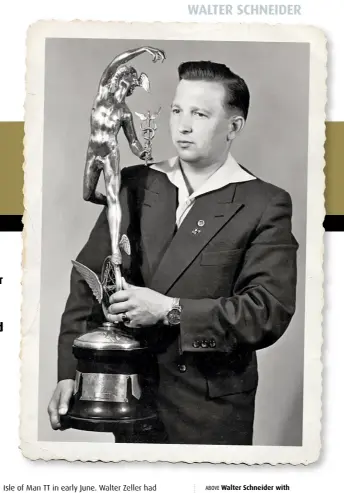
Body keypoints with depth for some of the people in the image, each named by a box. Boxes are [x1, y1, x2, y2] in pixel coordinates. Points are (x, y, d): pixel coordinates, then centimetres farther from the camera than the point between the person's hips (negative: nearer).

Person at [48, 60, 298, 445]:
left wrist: (169, 310, -22)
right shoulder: (135, 185, 4)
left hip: (210, 411, -3)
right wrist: (69, 372, -4)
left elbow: (270, 311, -15)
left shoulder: (265, 205, -7)